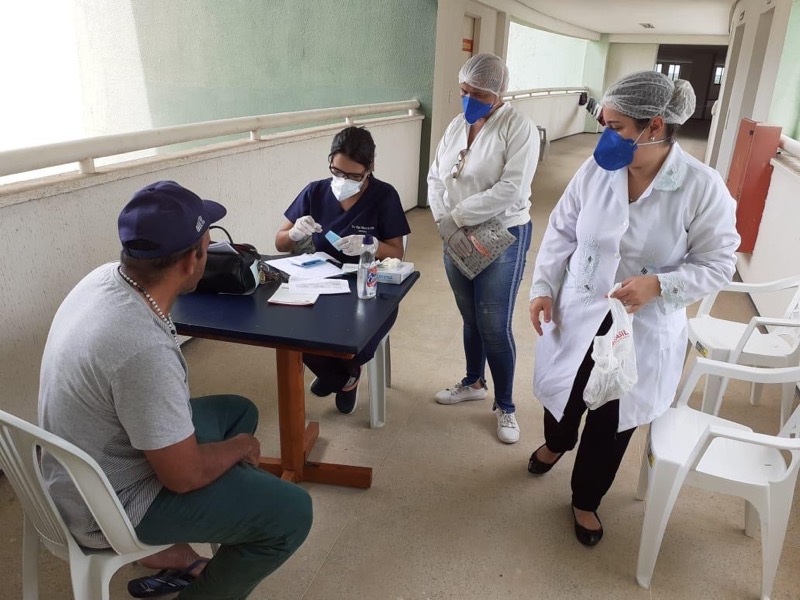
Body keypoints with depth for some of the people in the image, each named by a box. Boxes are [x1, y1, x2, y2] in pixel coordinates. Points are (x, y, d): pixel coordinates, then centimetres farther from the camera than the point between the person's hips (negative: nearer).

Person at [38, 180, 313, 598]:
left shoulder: (105, 276, -11)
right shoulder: (144, 349, -37)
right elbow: (185, 476, -25)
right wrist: (240, 447, -8)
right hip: (109, 508, -9)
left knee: (238, 412, 20)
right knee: (291, 512, -10)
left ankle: (166, 550, 26)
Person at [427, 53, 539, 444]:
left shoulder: (520, 128, -13)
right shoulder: (456, 126, 6)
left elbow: (511, 190, -23)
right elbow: (435, 178, 2)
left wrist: (456, 216, -20)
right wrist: (446, 226, -14)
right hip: (457, 239, 6)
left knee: (494, 327, -1)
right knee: (470, 319, 18)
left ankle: (505, 406, 19)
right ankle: (474, 383, 40)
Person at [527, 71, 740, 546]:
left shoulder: (703, 187, -17)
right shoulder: (596, 169, -9)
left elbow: (718, 263, -10)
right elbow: (561, 231, 2)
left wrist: (659, 285, -26)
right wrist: (543, 288, -5)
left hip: (644, 330, -2)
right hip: (578, 315, 3)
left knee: (611, 423, 13)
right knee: (564, 395, 23)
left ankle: (586, 500, 40)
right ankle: (557, 443, 61)